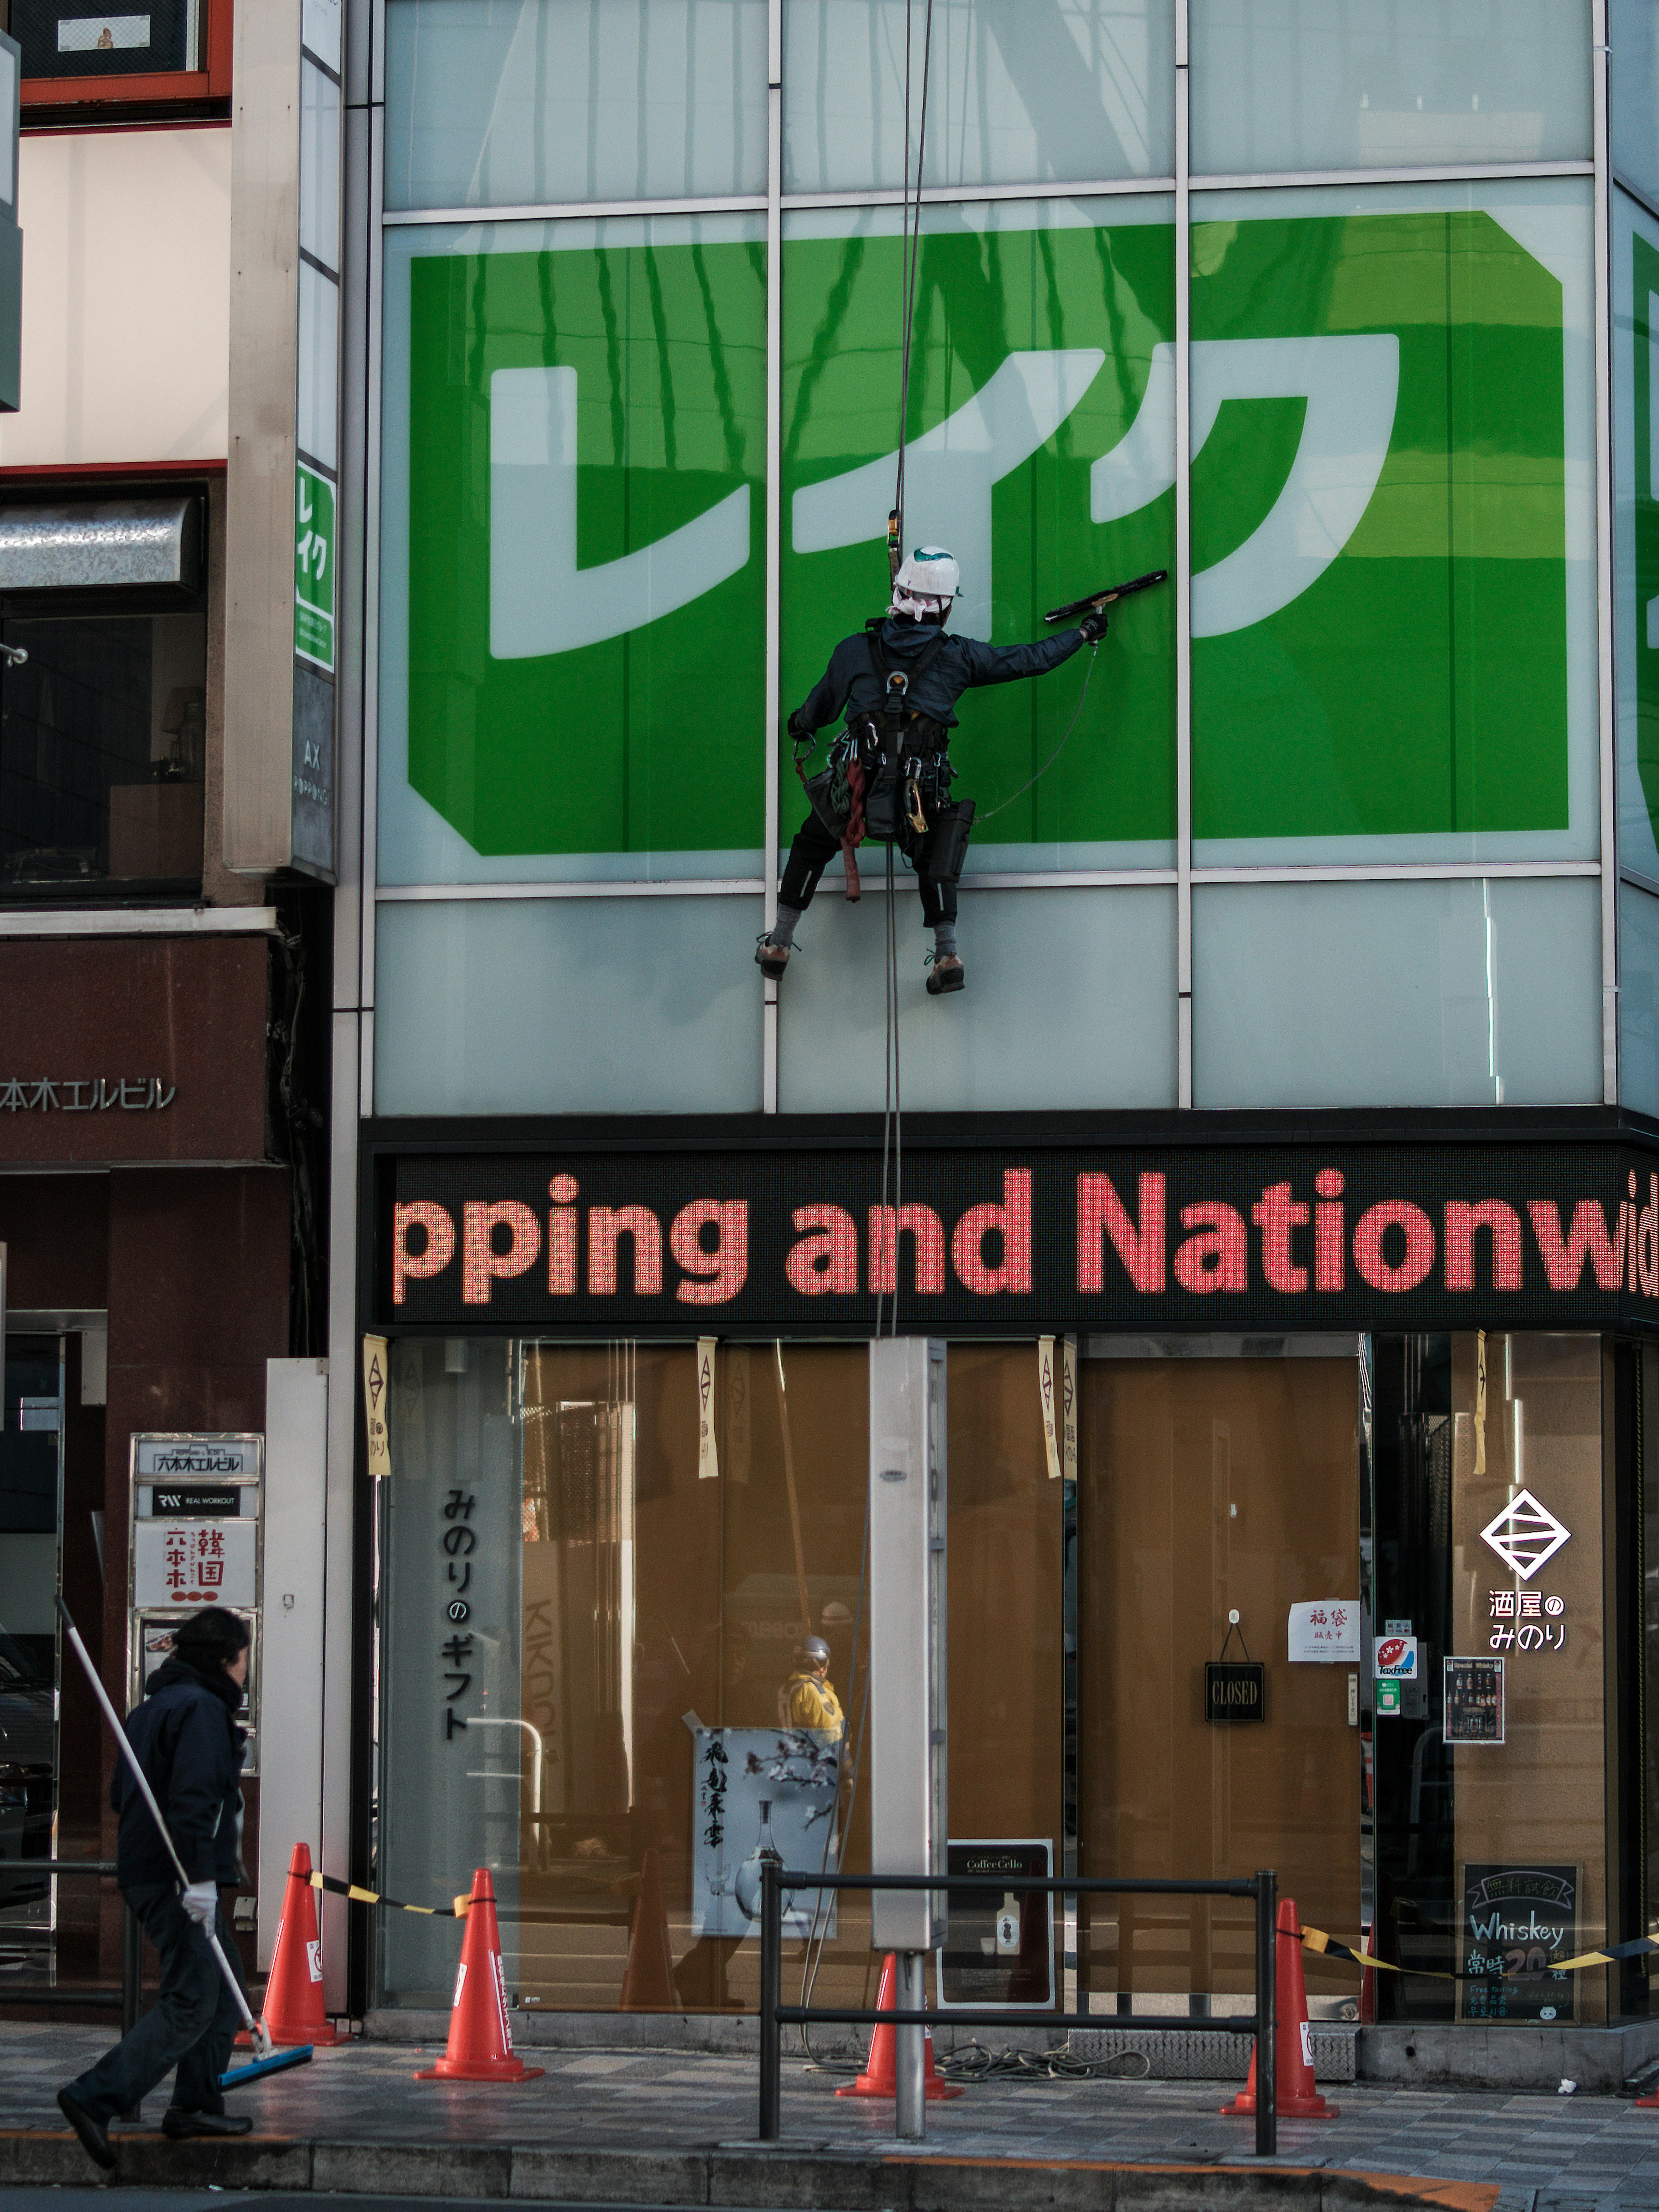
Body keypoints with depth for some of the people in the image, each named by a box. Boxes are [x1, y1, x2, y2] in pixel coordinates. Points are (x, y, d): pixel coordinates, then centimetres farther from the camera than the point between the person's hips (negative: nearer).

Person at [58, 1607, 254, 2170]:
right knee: (191, 2004, -12)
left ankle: (196, 2103, 17)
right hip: (177, 1881, -10)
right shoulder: (201, 1709, -12)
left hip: (145, 1870, 10)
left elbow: (121, 1793, 21)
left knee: (225, 1986, 18)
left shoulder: (152, 1707, 18)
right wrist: (201, 1878, -24)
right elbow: (192, 1798, -22)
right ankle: (95, 2098, -18)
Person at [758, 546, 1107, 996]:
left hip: (854, 792, 0)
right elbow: (1031, 659, 9)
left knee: (811, 847, 25)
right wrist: (1085, 632, 25)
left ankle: (779, 945, 29)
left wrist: (799, 725, 44)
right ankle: (947, 955, 17)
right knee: (934, 861, 28)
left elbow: (821, 706, 20)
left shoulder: (854, 651, 3)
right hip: (921, 801, 0)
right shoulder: (957, 656, 1)